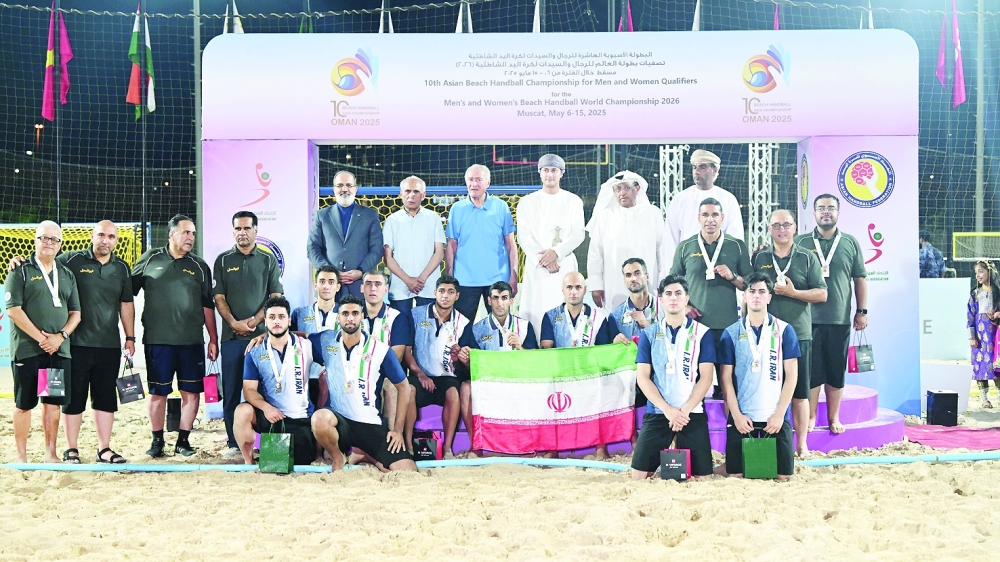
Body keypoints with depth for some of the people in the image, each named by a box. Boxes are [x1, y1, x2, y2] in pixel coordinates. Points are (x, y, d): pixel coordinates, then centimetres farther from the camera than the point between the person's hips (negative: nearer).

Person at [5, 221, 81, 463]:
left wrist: (60, 336, -5)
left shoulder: (67, 274, 14)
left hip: (59, 350, 4)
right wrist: (41, 337, -13)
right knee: (24, 404, 2)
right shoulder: (21, 271, 0)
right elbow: (14, 310, -8)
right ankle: (21, 456, 10)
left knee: (53, 403, 6)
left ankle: (50, 453, 15)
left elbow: (75, 312, 12)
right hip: (27, 350, -4)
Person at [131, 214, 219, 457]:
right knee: (157, 392, 4)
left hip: (192, 341, 2)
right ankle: (157, 440, 17)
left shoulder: (199, 266, 9)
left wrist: (213, 339, 9)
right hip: (157, 340, -1)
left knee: (191, 391, 2)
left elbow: (208, 305, 12)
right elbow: (128, 293, 7)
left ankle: (183, 440, 14)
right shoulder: (150, 259, 5)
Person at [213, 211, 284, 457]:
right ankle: (233, 443, 6)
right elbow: (219, 298, 5)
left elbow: (276, 297, 2)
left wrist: (254, 321, -10)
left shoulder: (268, 260, 8)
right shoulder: (223, 260, 10)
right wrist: (234, 323, -10)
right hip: (232, 335, 1)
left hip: (262, 334, -1)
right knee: (231, 391, 1)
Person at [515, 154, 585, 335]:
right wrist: (543, 260, -12)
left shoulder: (573, 201, 9)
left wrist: (556, 252, -14)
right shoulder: (527, 202, 8)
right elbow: (524, 237, 1)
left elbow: (578, 234, 2)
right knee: (536, 312, -5)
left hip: (565, 265, 0)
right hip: (536, 266, 0)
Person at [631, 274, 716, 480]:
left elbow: (706, 377, -1)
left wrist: (685, 410, -13)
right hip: (657, 413, 1)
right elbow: (642, 377, -1)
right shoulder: (648, 333, 6)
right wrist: (667, 409, -12)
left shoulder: (702, 333, 4)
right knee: (639, 475, -4)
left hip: (693, 413, 0)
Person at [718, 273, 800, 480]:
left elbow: (791, 375, 0)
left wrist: (779, 414, -9)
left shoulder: (784, 330, 2)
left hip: (775, 416, 0)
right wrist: (736, 415, -8)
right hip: (742, 416, 0)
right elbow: (726, 378, 1)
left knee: (783, 475, 0)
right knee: (736, 474, 0)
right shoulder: (731, 333, 3)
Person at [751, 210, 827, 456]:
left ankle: (802, 444, 10)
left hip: (798, 333, -1)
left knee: (800, 392, 3)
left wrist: (792, 292, -12)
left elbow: (822, 294, 1)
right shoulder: (759, 257, 8)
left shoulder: (807, 257, 5)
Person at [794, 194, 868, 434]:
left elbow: (860, 279, 10)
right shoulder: (801, 242, 4)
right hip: (808, 318, -1)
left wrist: (862, 311, 5)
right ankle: (810, 417, 12)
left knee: (836, 371, 7)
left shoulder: (850, 243, 8)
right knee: (811, 369, 1)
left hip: (840, 319, 1)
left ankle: (834, 417, 18)